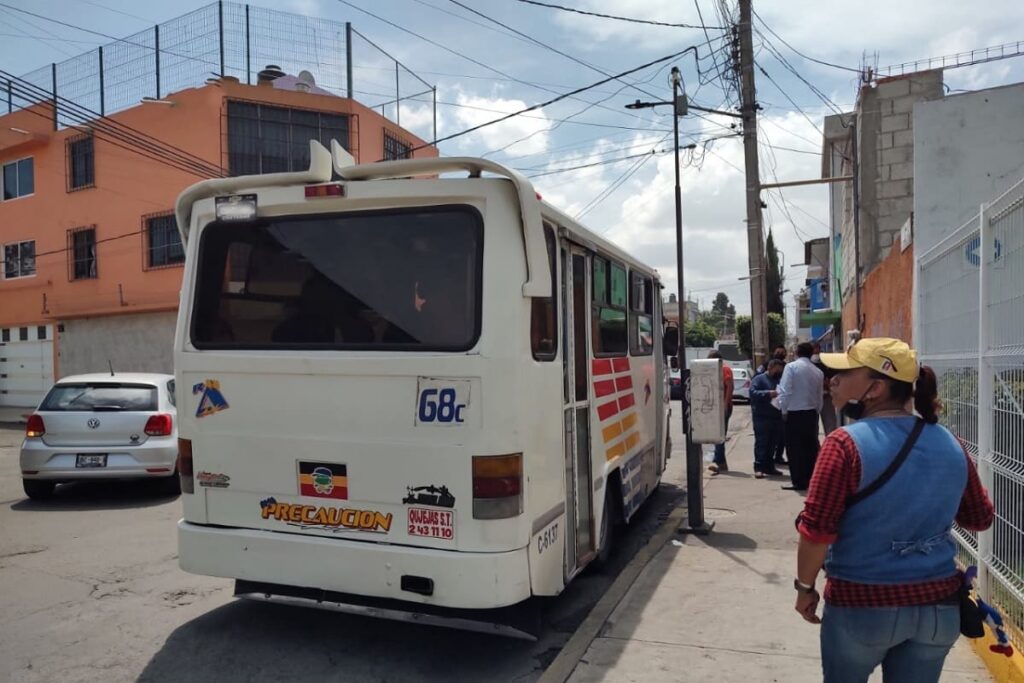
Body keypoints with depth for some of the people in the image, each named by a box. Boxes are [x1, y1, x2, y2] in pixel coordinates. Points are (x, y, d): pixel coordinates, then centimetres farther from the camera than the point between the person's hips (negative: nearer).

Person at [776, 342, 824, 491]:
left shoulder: (791, 367, -10)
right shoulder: (818, 372, 5)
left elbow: (785, 391, -15)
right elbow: (819, 396, 8)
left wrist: (784, 410, -6)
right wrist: (816, 411, 17)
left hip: (794, 413, -5)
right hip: (811, 413, 5)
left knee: (794, 448, 0)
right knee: (810, 446, 12)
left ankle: (799, 482, 0)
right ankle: (811, 479, 18)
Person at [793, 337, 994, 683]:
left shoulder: (846, 443, -19)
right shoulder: (949, 443, -2)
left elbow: (816, 530, -19)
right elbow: (980, 518, 12)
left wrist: (805, 586, -5)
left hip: (862, 604, -4)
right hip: (939, 603, 5)